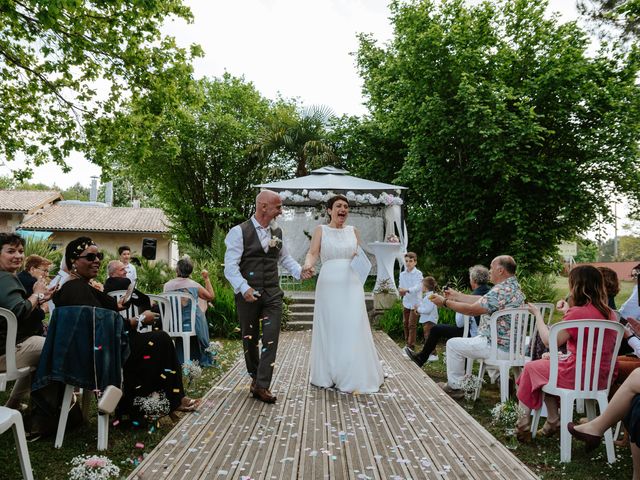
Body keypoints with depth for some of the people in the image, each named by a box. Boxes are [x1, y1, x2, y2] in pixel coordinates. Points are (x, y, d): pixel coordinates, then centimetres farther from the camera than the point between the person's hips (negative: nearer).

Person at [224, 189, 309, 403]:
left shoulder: (277, 231, 9)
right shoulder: (239, 232, -8)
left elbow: (284, 257, 22)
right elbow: (230, 266, -12)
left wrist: (299, 271, 5)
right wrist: (244, 288, -24)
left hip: (272, 294, 4)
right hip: (248, 295, -3)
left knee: (271, 339, -5)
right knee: (249, 339, 12)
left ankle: (262, 386, 2)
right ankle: (255, 377, 34)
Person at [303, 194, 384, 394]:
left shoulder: (353, 231, 13)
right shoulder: (321, 230, 5)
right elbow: (312, 253, -7)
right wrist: (308, 264, -29)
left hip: (351, 285, 2)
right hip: (329, 285, -2)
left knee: (353, 329, -1)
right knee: (329, 330, 3)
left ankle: (356, 376, 11)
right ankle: (329, 376, 15)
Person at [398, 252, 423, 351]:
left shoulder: (418, 273, -12)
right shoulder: (402, 274, 5)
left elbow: (418, 287, -23)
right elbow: (400, 286, 6)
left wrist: (407, 290, -38)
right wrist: (400, 290, -18)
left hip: (415, 302, -5)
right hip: (406, 302, 5)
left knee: (411, 325, -4)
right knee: (405, 323, 13)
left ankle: (411, 346, 5)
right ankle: (407, 343, 28)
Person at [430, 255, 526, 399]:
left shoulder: (501, 291, -26)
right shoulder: (515, 286, 8)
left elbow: (471, 310, -23)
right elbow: (481, 301, 12)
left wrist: (445, 302, -12)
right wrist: (456, 295, 14)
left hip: (500, 348, -10)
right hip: (513, 345, 10)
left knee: (453, 344, 2)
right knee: (473, 339, 34)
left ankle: (455, 386, 12)